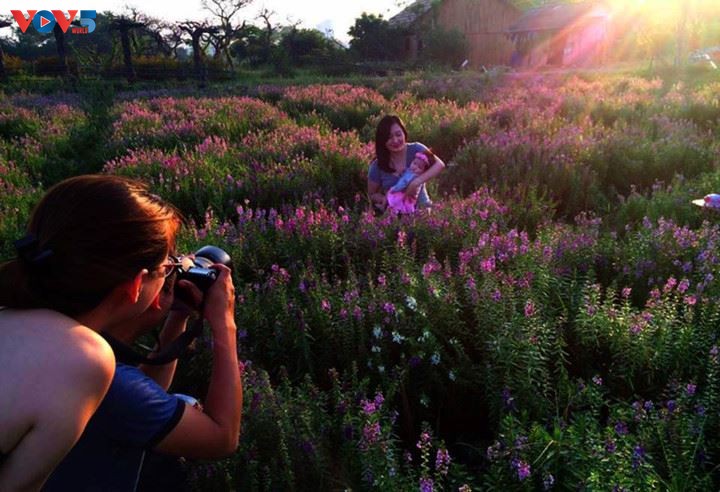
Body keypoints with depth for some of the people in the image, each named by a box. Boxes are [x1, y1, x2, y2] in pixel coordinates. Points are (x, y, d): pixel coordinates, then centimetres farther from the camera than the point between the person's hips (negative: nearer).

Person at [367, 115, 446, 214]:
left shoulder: (416, 149, -6)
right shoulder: (377, 166, -4)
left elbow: (440, 165, -18)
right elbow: (372, 194, 8)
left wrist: (416, 182, -32)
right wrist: (386, 199, -15)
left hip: (421, 208, 0)